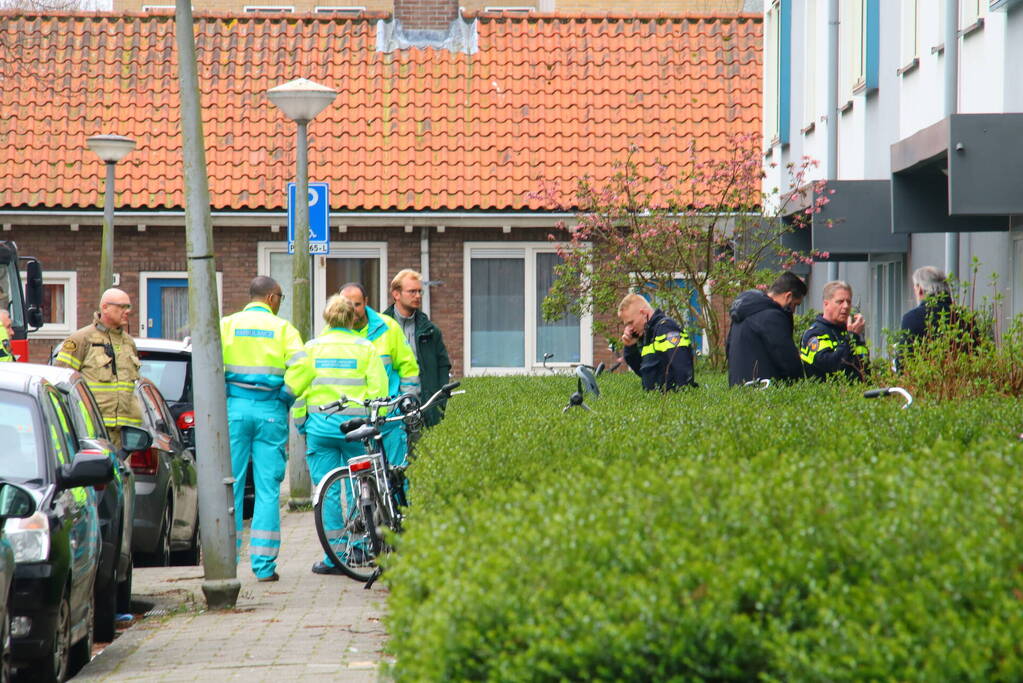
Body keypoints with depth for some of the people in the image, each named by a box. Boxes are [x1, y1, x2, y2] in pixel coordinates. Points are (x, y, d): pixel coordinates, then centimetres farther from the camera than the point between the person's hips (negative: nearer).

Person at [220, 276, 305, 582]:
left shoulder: (226, 324, 6)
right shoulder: (283, 328, 4)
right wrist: (286, 401, 8)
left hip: (234, 408, 1)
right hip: (271, 411, -1)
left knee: (229, 485, 5)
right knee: (268, 488, 2)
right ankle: (264, 564, 0)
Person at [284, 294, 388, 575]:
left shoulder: (313, 347, 5)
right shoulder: (366, 348, 3)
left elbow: (292, 384, 1)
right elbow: (378, 388, -3)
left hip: (320, 423, 0)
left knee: (327, 489, 1)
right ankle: (360, 547, 16)